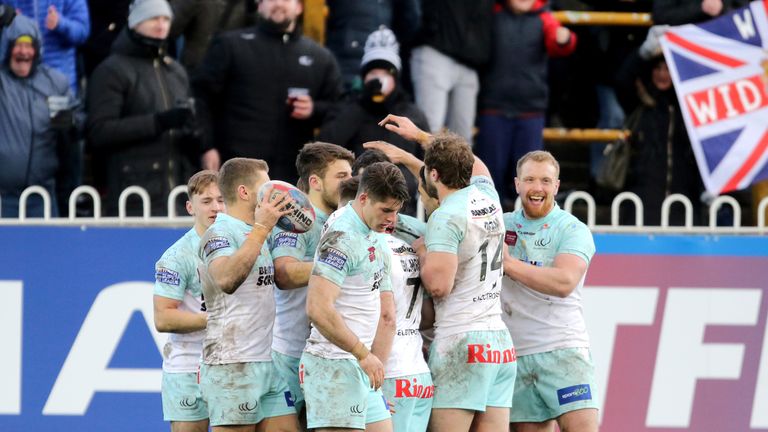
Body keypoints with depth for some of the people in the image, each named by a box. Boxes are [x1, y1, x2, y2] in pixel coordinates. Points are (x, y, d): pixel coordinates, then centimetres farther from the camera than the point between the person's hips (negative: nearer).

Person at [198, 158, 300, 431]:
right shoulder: (219, 233, -10)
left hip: (267, 365, 9)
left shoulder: (254, 234, 18)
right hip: (232, 366, -9)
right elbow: (226, 280, -30)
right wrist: (261, 228, -30)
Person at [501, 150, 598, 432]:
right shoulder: (503, 225, 12)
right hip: (516, 355, 4)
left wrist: (508, 264, -14)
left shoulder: (573, 230, -2)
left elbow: (564, 282, -18)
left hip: (563, 352, -4)